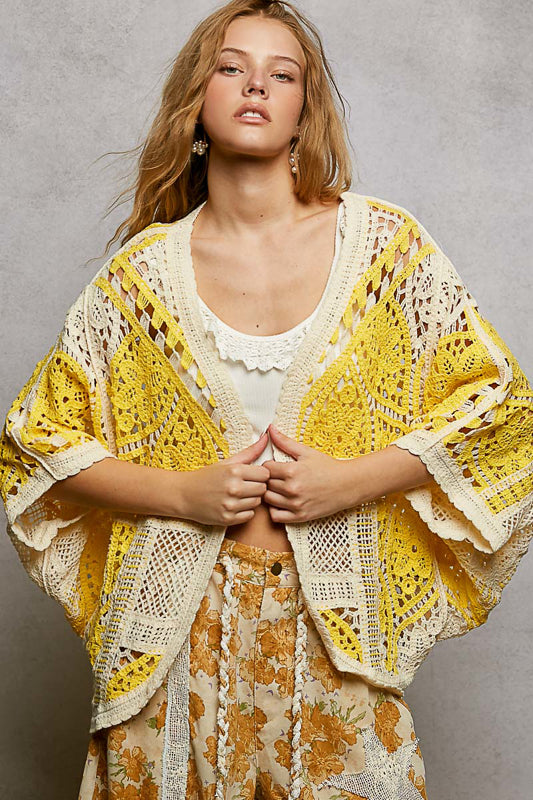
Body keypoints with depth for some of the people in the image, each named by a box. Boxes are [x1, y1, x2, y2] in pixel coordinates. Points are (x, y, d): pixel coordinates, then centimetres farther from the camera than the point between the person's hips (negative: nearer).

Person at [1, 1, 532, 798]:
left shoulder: (384, 242, -1)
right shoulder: (144, 270, 0)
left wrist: (350, 479, -11)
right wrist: (185, 494, -10)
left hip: (340, 634, 0)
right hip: (180, 638, 0)